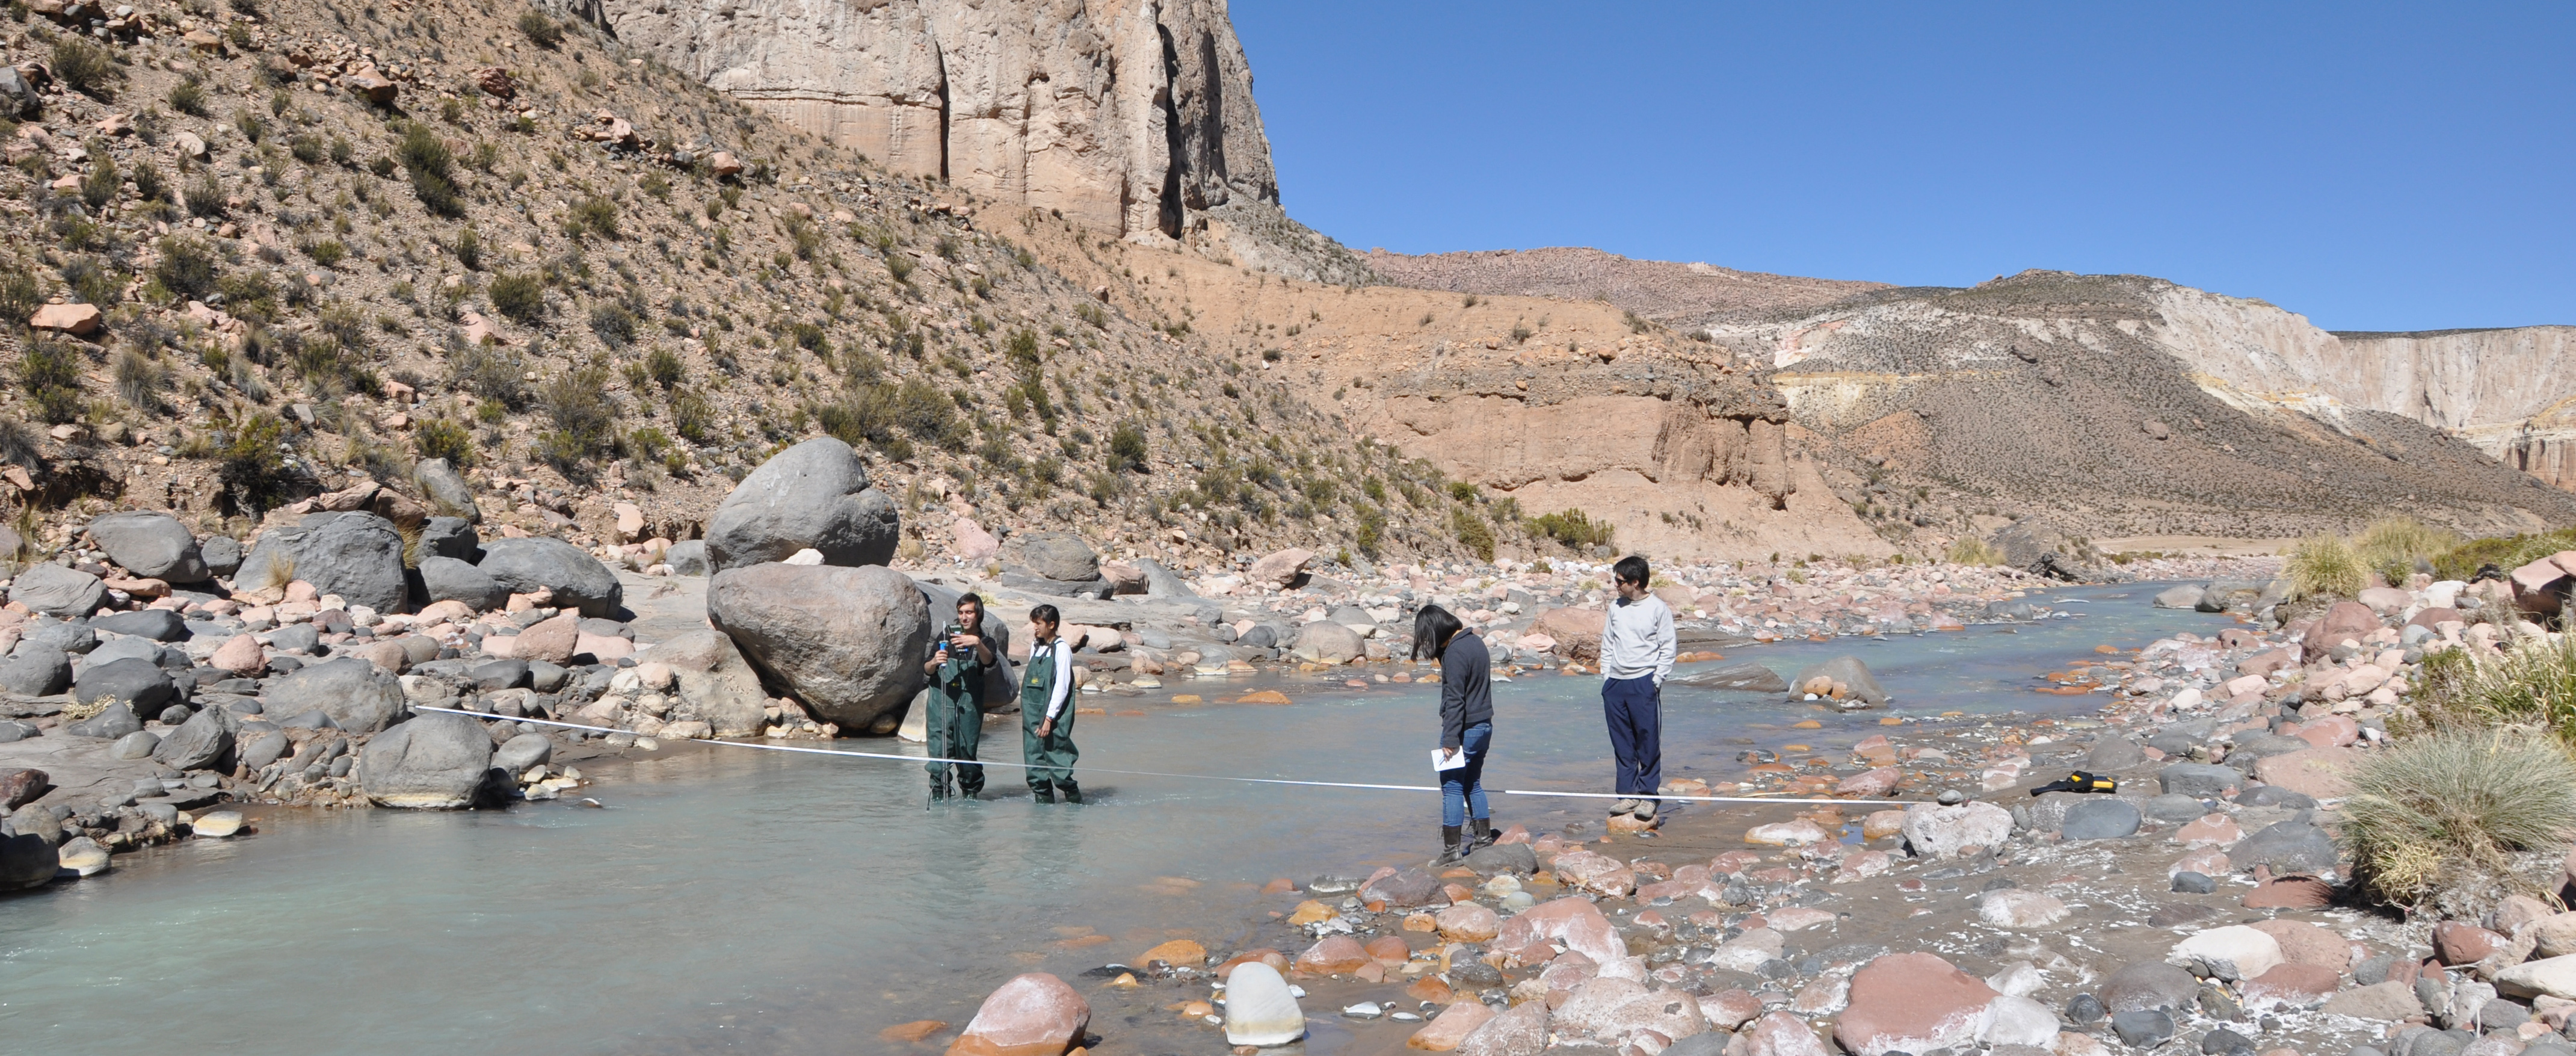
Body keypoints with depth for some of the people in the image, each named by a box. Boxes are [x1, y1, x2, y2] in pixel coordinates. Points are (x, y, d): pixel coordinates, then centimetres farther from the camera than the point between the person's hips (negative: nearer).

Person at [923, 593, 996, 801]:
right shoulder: (946, 636, 10)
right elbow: (926, 669, 7)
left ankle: (971, 793, 21)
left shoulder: (985, 642, 7)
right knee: (939, 752, -10)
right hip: (941, 704, 0)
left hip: (968, 708, 0)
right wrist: (934, 662, -17)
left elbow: (988, 661, -17)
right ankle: (939, 796, -3)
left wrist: (977, 643, -37)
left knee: (967, 754, 3)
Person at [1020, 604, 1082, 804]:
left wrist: (1049, 718, -17)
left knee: (1056, 755, -7)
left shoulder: (1061, 649, -9)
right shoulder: (1035, 646, 14)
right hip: (1032, 712, 7)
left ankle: (1074, 798, 7)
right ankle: (1042, 796, 14)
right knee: (1033, 756, 5)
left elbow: (1062, 687, -13)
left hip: (1054, 716, -7)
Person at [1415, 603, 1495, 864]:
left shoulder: (1454, 653, -19)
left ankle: (1452, 848, 0)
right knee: (1473, 785, 19)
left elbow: (1454, 701, -21)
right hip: (1484, 725, 9)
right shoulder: (1476, 641, 9)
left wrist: (1450, 740, -19)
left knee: (1451, 787, -2)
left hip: (1465, 729, -9)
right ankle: (1484, 838, 25)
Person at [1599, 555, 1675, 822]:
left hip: (1644, 683, -5)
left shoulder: (1658, 609, -4)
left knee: (1648, 742, -2)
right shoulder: (1616, 608, 10)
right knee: (1622, 743, 7)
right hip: (1615, 683, 5)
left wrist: (1656, 680, -8)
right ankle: (1627, 794, 14)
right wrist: (1606, 676, 9)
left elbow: (1668, 648, -3)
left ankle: (1647, 796, 8)